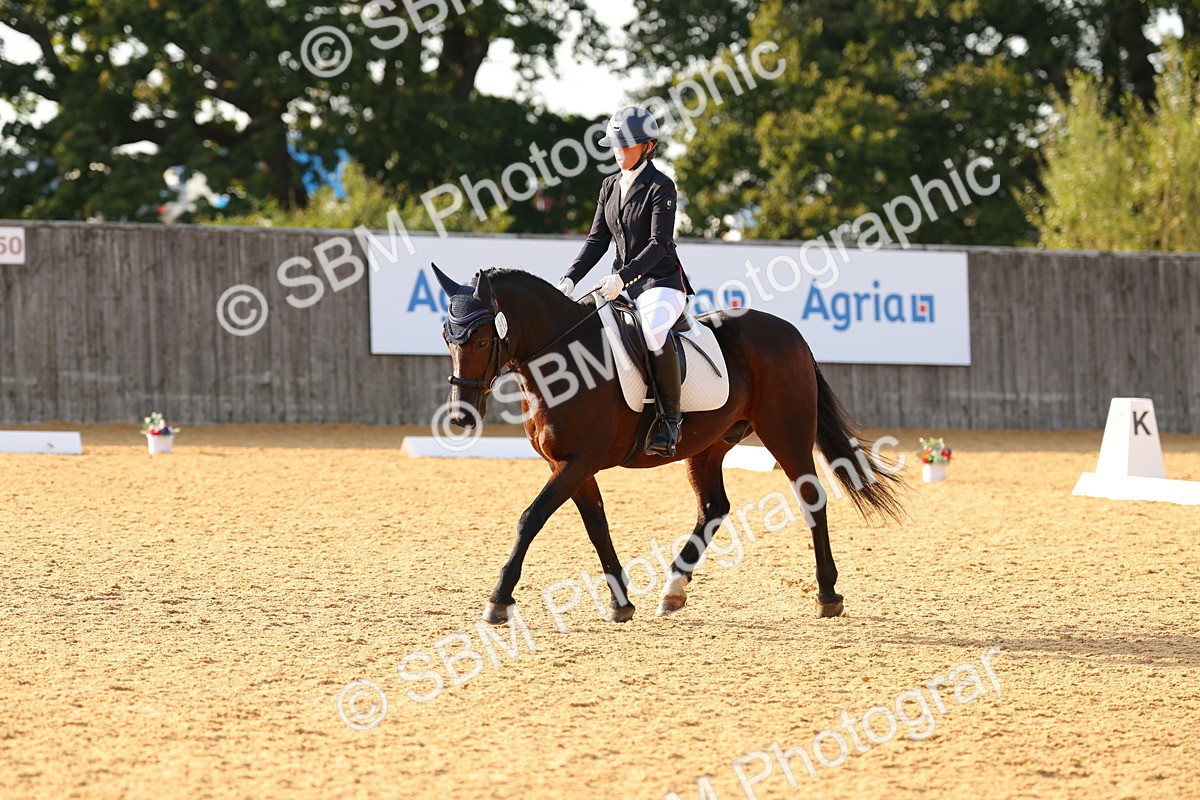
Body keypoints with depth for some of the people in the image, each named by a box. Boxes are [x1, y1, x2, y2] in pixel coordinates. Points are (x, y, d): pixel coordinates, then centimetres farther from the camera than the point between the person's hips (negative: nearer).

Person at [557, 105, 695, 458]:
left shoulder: (660, 187, -9)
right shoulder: (610, 186, 12)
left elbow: (660, 243, -17)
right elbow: (598, 239, 12)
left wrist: (623, 276, -29)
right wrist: (570, 279, -1)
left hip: (662, 281, -8)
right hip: (623, 283, 8)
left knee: (654, 331, -37)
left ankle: (670, 418, -25)